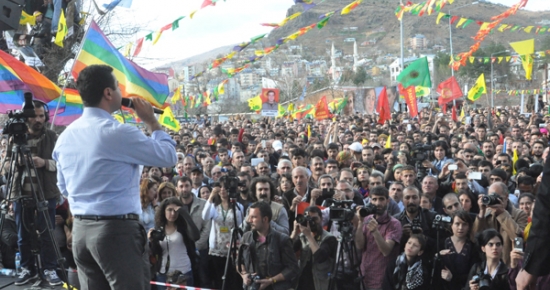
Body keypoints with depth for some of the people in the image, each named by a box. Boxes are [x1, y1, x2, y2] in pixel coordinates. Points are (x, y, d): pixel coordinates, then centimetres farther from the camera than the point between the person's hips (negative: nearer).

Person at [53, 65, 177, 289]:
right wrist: (152, 122, 5)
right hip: (118, 229, -8)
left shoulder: (66, 136, 8)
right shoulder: (118, 132, -15)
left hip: (80, 229, 8)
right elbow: (169, 157, -5)